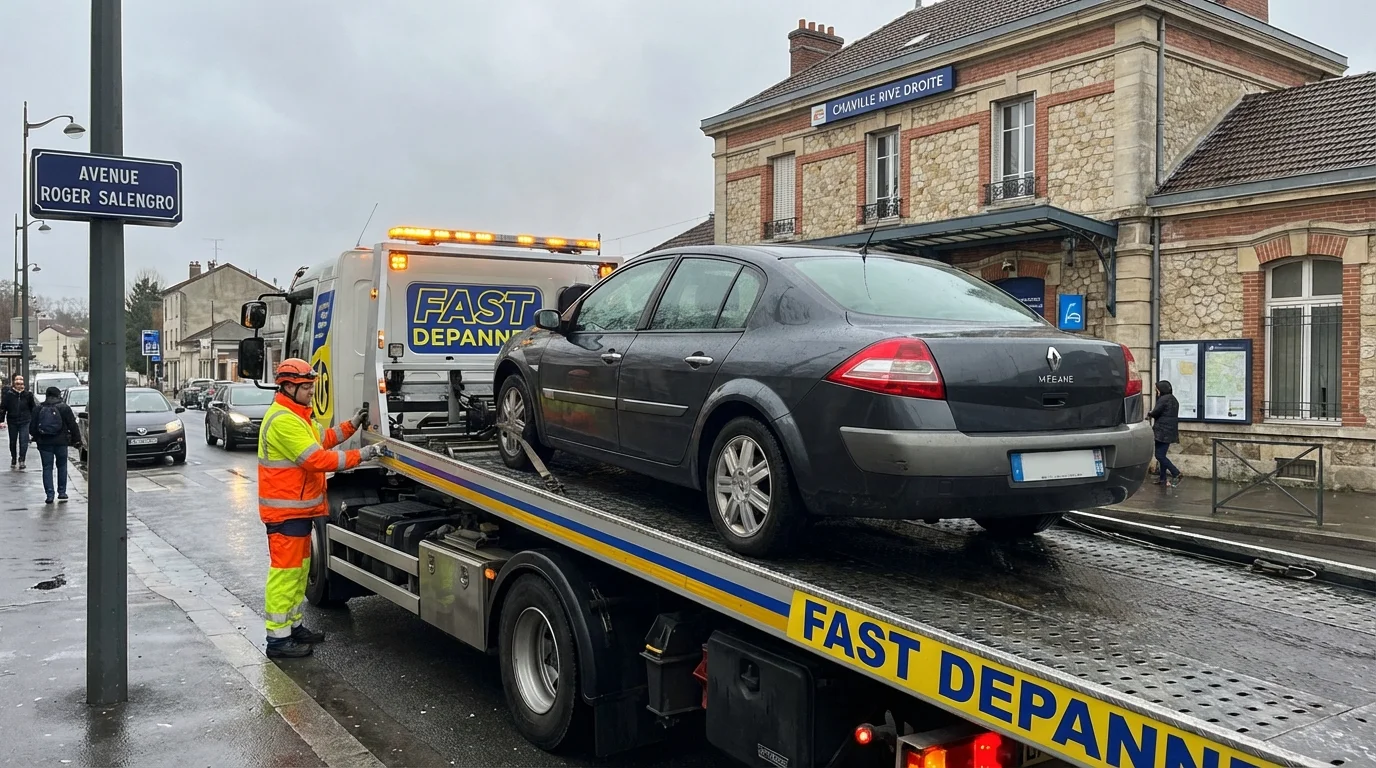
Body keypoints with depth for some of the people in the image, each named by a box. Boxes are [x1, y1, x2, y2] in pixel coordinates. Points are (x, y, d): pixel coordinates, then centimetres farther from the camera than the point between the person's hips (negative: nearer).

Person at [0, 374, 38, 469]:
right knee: (12, 442, 13)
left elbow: (33, 407, 7)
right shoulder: (9, 394, -3)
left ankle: (21, 459, -10)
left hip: (24, 422, -1)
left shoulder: (28, 394, 0)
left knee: (24, 441, -13)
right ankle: (13, 459, 28)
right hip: (12, 422, 1)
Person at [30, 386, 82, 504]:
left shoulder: (38, 409, 2)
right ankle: (62, 492, 11)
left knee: (47, 468, 5)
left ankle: (50, 495, 0)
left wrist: (37, 437, 21)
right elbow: (73, 425, -4)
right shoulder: (64, 408, -3)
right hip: (61, 442, -1)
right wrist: (77, 439, 4)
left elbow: (32, 428, 4)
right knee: (62, 466, 11)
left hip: (44, 443, 1)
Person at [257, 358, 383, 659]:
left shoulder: (297, 415, 13)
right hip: (285, 509, -11)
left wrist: (351, 425, 8)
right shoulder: (283, 420, -21)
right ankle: (278, 638, -1)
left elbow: (322, 438, 20)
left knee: (299, 567, 18)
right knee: (285, 571, -6)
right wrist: (360, 455, -23)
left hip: (299, 508, 11)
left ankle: (294, 625, 29)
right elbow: (318, 459, -25)